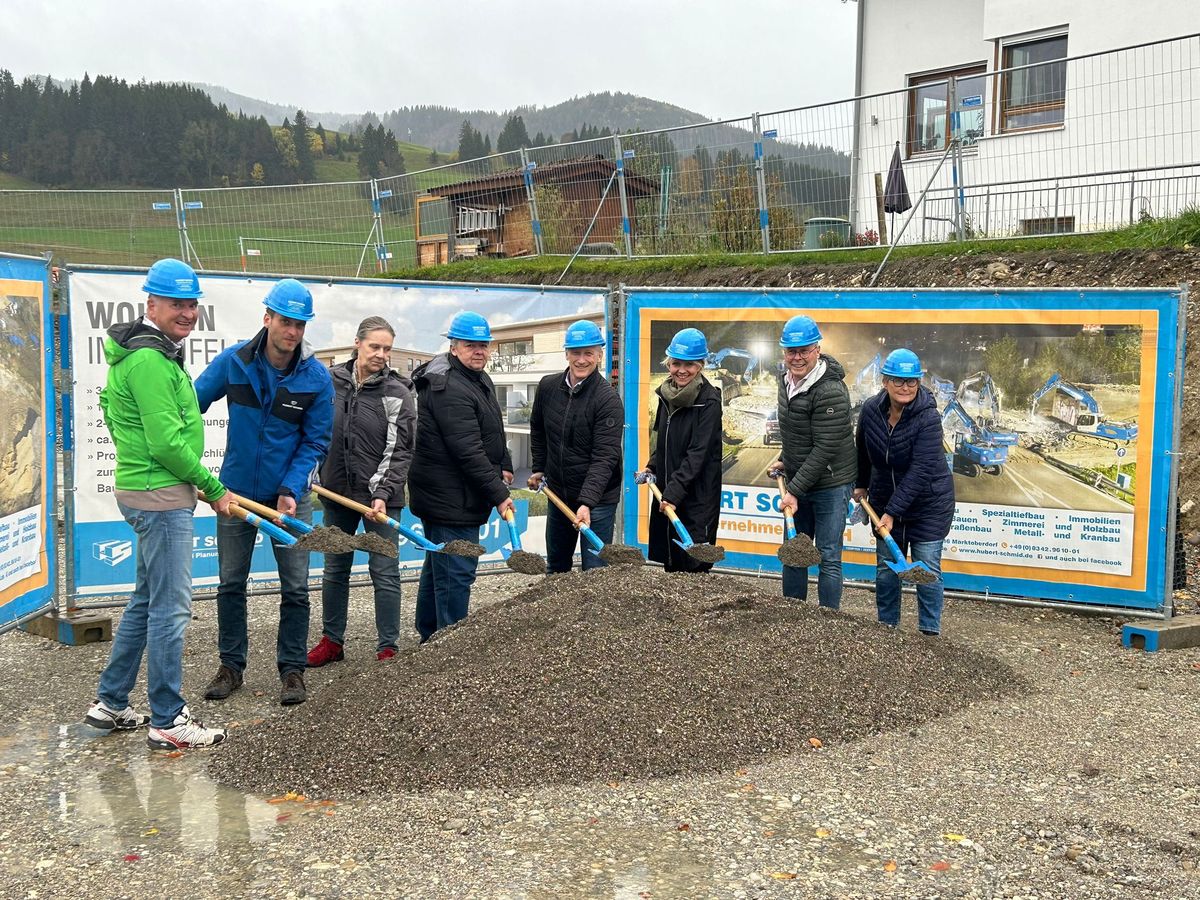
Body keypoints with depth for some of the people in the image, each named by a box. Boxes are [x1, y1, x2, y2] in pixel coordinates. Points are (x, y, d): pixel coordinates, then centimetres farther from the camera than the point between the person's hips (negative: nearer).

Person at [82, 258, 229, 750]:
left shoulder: (157, 353, 16)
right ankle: (168, 721, 4)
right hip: (161, 495, -11)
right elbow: (166, 443, -21)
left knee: (146, 601, 18)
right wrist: (213, 489, -10)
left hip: (152, 493, 11)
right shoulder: (150, 360, -17)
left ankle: (110, 703, 27)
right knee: (171, 608, -5)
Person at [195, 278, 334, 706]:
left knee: (295, 588, 4)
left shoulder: (317, 377, -11)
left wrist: (290, 490, -17)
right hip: (236, 490, 1)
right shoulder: (233, 361, -9)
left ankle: (292, 670, 16)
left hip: (290, 495, -1)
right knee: (230, 583, 10)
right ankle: (231, 665, 24)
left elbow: (315, 441, -7)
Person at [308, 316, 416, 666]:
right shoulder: (331, 380, 2)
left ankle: (388, 648, 8)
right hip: (337, 492, 4)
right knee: (335, 569, 13)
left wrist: (382, 493, -18)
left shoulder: (397, 392, -8)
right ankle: (332, 641, 26)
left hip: (380, 496, -4)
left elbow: (399, 450, -10)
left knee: (384, 572, -1)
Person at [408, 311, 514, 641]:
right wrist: (499, 495, -21)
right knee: (456, 573, -6)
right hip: (452, 499, -11)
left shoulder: (480, 379, 12)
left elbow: (494, 434, 24)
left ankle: (430, 637, 35)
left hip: (442, 498, 11)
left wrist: (505, 466, 11)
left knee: (437, 565, 21)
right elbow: (468, 452, -25)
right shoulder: (450, 390, -22)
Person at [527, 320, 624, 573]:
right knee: (555, 567, 20)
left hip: (597, 499, -6)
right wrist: (539, 469, 13)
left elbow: (605, 457, -24)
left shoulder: (608, 399, -19)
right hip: (557, 494, 6)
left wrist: (587, 502, -32)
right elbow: (538, 430, 17)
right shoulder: (548, 387, -2)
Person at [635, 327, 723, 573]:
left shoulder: (708, 401, -13)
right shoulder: (667, 394, 8)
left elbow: (697, 454, -19)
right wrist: (652, 467, 8)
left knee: (694, 567, -5)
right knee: (670, 565, 13)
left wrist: (674, 492, -24)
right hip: (666, 492, 7)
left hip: (697, 496, -7)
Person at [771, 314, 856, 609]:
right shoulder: (787, 378, 4)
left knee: (828, 558, 0)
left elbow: (825, 449, -25)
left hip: (830, 484, -8)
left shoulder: (831, 391, -24)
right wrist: (784, 460, 15)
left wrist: (795, 490, -24)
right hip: (798, 481, 8)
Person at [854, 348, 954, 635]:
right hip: (886, 500, 5)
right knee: (885, 566, 9)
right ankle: (886, 627, 22)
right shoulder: (871, 410, -8)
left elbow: (919, 472, -27)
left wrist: (892, 512, -28)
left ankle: (930, 632, 10)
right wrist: (861, 484, 19)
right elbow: (863, 450, 12)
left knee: (927, 569, -1)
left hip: (928, 503, -4)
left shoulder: (928, 417, -23)